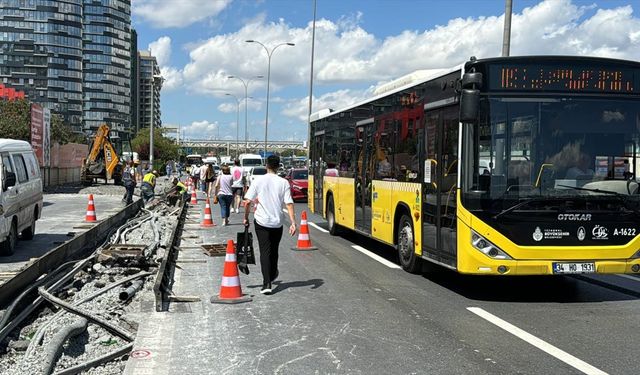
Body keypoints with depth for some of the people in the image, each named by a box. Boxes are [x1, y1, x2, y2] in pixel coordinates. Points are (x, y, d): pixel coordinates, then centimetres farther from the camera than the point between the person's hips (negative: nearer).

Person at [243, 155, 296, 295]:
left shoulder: (258, 181, -5)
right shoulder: (284, 183, -4)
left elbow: (247, 202, -6)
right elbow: (289, 204, -10)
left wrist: (246, 218, 7)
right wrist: (293, 223, -10)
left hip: (261, 221, -1)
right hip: (277, 223, 2)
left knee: (265, 251, -1)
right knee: (274, 250, 21)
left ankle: (267, 283, -11)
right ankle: (272, 275, 41)